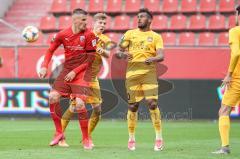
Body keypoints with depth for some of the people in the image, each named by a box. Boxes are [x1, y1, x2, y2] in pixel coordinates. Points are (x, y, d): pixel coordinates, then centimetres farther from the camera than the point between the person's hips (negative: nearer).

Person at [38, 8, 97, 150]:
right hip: (67, 70, 4)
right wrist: (44, 67, 0)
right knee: (53, 97, -10)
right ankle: (59, 133, 6)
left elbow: (90, 59, -7)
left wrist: (75, 72, -12)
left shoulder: (89, 35, -8)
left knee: (80, 103, -16)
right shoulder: (63, 35, 0)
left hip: (81, 72, -4)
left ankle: (86, 139, -1)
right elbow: (51, 50, 12)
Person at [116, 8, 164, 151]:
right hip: (132, 73, 2)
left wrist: (153, 59, -28)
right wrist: (122, 54, -15)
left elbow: (161, 56, -5)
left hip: (149, 72, -2)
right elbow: (118, 52, 9)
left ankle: (159, 138, -5)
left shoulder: (156, 37, 8)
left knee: (152, 103, -13)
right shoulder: (130, 34, 13)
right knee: (133, 106, 3)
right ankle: (131, 138, 16)